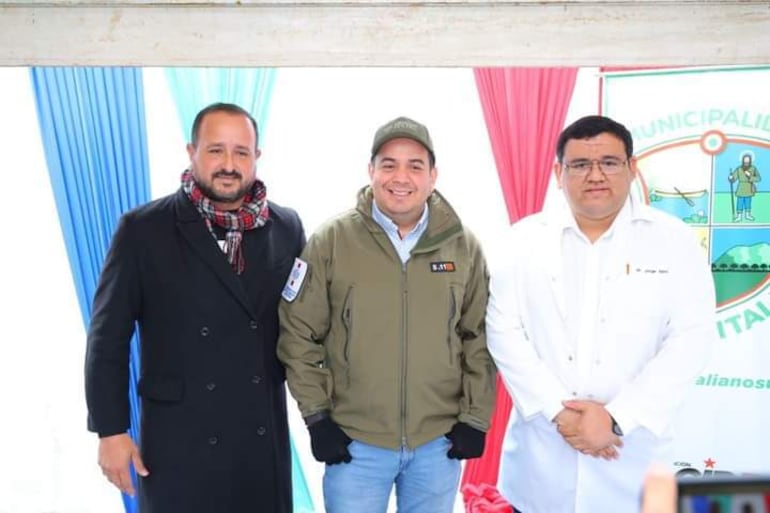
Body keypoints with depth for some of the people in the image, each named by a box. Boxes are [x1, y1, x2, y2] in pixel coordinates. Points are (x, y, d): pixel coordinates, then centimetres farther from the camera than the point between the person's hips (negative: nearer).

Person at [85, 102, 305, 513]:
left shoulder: (286, 227, 1)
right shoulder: (143, 229, -7)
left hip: (265, 440, 3)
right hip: (179, 442, -2)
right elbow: (108, 336, -4)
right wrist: (110, 430, -5)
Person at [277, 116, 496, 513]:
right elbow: (298, 333, -3)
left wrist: (475, 418, 2)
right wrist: (317, 416, -4)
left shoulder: (464, 246, -1)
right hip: (354, 441, -2)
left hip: (440, 441, 2)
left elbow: (480, 337, 5)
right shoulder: (331, 242, -8)